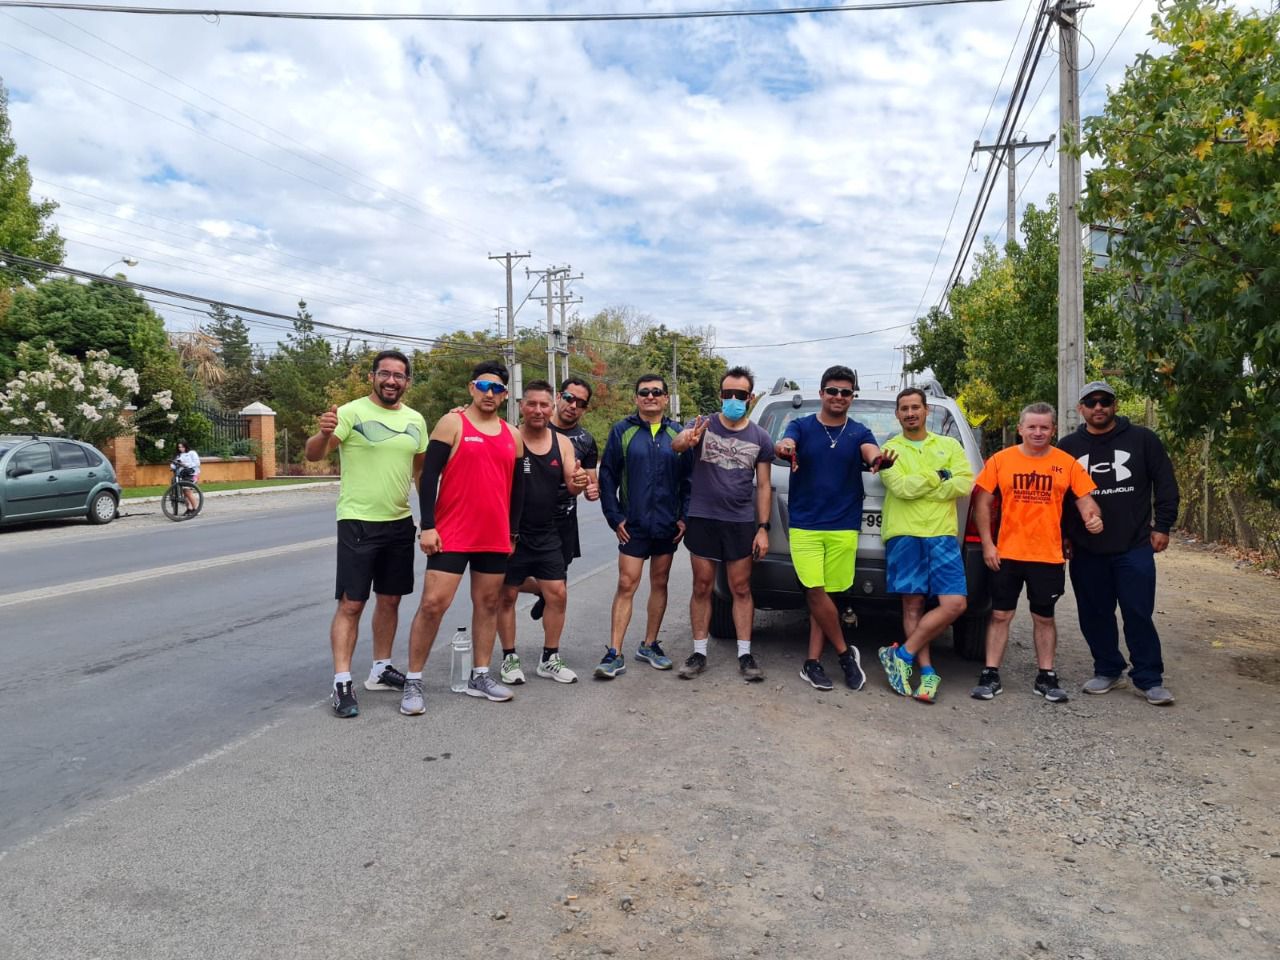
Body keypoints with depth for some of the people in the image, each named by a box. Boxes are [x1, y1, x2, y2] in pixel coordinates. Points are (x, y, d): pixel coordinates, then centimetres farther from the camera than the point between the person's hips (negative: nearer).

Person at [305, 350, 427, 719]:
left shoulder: (415, 420, 7)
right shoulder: (351, 412, -10)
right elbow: (313, 454, -18)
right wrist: (324, 434, -40)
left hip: (400, 523, 6)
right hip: (358, 523, -6)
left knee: (390, 600, 14)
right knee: (351, 604, -4)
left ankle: (380, 670, 27)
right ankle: (342, 683, 2)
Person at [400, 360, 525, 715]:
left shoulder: (513, 435, 11)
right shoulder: (452, 423, -3)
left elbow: (518, 486, 16)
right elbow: (429, 476, -8)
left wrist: (513, 532, 14)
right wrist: (427, 525, -14)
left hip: (495, 538, 5)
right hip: (451, 535, -5)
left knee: (488, 603, 11)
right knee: (433, 603, -7)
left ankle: (480, 676, 23)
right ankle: (413, 681, 5)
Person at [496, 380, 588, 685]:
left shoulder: (562, 443, 2)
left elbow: (572, 487, 1)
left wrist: (579, 482, -20)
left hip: (548, 534, 4)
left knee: (557, 594, 4)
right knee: (507, 595, 5)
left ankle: (550, 659, 19)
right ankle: (509, 658, 20)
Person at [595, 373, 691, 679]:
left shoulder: (677, 434, 7)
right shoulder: (622, 431, 1)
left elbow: (688, 479, 8)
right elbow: (607, 477, 0)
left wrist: (684, 517, -1)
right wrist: (615, 517, -6)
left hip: (667, 526, 3)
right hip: (633, 525, -3)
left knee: (659, 584, 10)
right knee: (626, 586, -6)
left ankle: (649, 645, 23)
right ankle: (614, 654, -2)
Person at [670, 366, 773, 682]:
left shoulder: (760, 438, 3)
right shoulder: (702, 426, -2)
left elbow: (763, 486, 4)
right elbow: (675, 445, -22)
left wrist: (763, 528, -3)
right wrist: (687, 440, -47)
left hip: (741, 523, 1)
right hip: (702, 520, -1)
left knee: (741, 589, 6)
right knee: (702, 588, 6)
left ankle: (745, 655, 15)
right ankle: (699, 653, 15)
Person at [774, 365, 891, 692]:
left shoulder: (859, 433, 7)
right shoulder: (801, 426, 4)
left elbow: (871, 452, -14)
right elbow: (785, 444, -17)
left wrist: (880, 460, -40)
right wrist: (784, 448, -43)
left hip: (843, 528, 1)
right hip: (805, 526, -1)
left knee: (822, 594, 4)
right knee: (816, 592, -9)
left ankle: (813, 662, 13)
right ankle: (845, 653, 10)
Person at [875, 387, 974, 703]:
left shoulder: (949, 445, 15)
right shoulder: (890, 448, 8)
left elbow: (965, 484, -1)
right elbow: (900, 487, -8)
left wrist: (917, 487, -7)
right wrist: (939, 476, -2)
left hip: (942, 534, 2)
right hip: (904, 535, -2)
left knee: (955, 603, -8)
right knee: (913, 604, -1)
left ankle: (901, 655, 1)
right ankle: (927, 671, 7)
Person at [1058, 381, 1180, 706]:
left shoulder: (1142, 439, 1)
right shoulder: (1068, 446, 6)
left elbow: (1165, 484, 3)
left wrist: (1162, 526, -1)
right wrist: (1063, 536, 6)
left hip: (1135, 547, -2)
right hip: (1086, 550, 2)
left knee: (1139, 614, -1)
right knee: (1095, 615, 8)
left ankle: (1148, 679, 10)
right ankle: (1108, 671, 23)